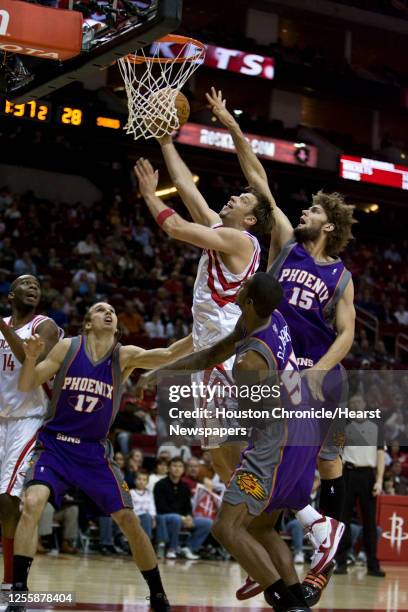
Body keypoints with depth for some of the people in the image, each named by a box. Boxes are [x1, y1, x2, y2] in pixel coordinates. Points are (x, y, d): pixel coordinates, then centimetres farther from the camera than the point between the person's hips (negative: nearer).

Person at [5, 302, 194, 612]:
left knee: (130, 521, 0)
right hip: (55, 444, -1)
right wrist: (31, 357, -23)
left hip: (95, 452, 1)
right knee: (32, 504, -25)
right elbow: (26, 387, -4)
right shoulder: (67, 347, -5)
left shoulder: (125, 356, -5)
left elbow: (166, 355, -22)